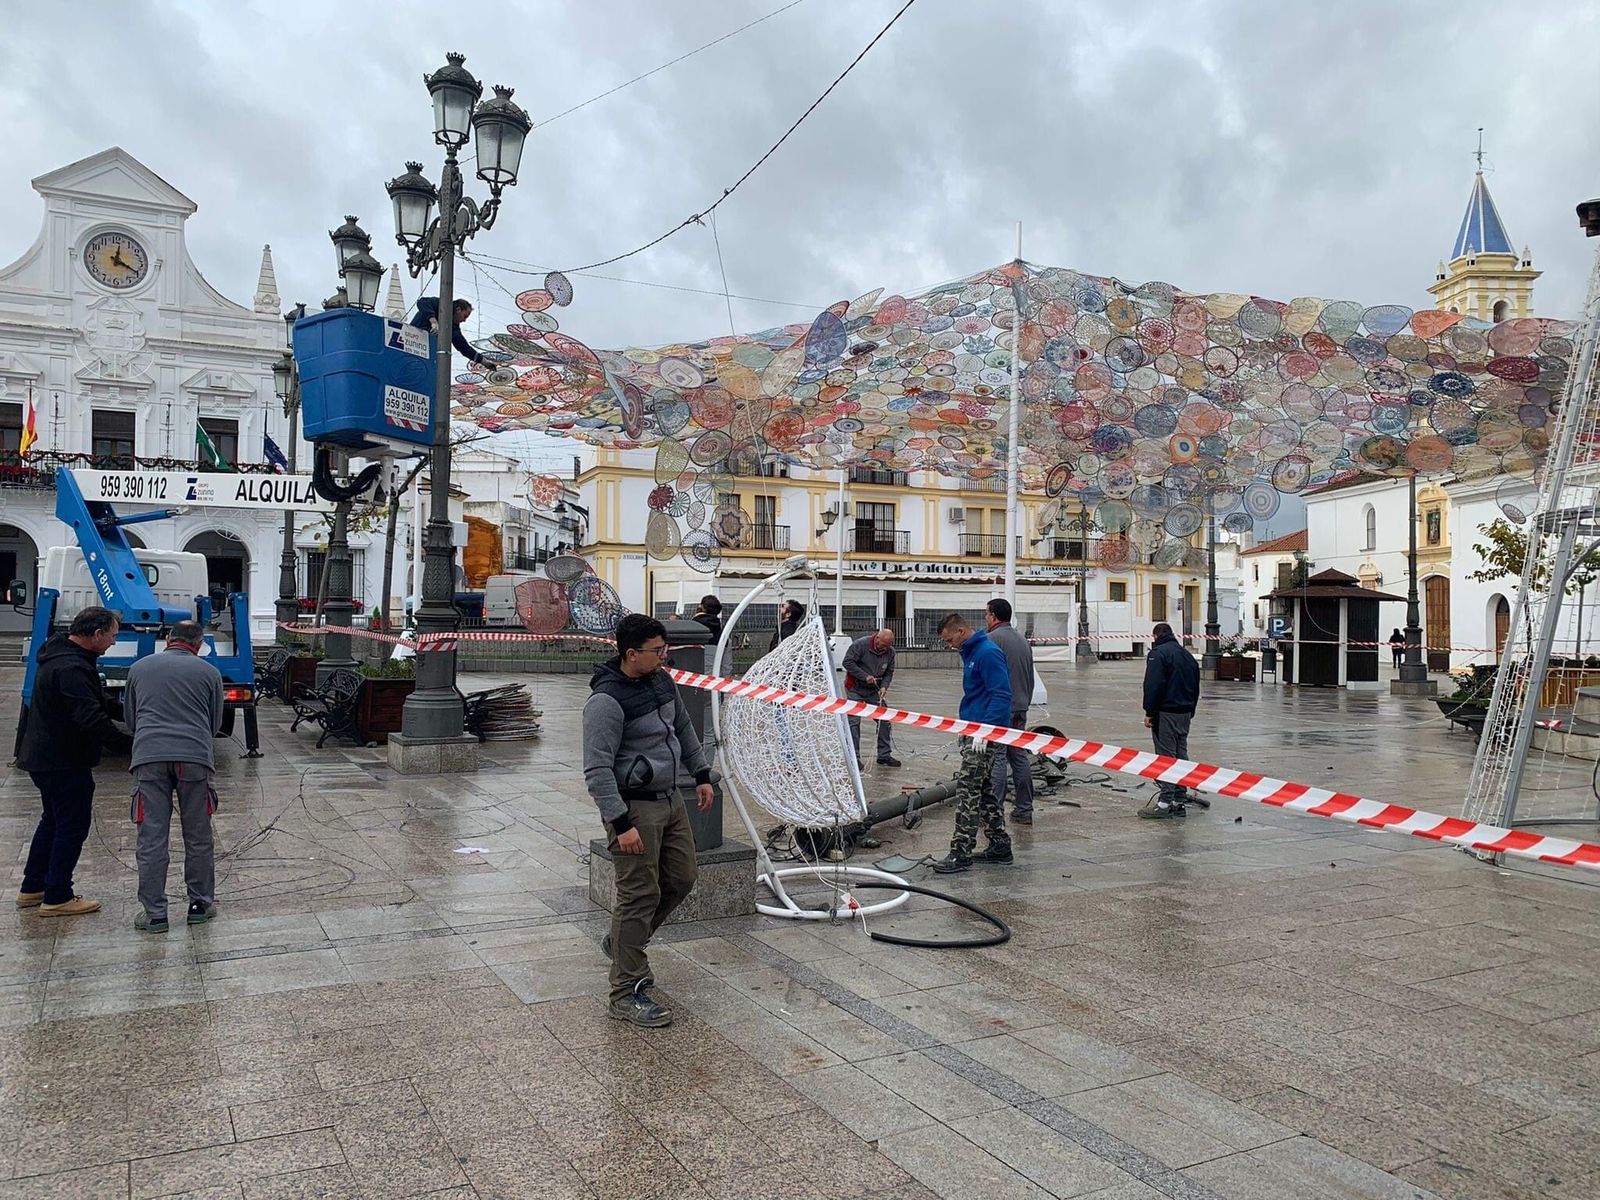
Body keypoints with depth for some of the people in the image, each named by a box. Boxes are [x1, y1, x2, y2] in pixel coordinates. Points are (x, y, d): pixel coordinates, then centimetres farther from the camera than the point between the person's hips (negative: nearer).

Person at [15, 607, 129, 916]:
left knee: (54, 820, 21)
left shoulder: (59, 655, 11)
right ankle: (57, 898, 6)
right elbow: (91, 718, -30)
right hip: (65, 762, -11)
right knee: (73, 825, -1)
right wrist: (126, 743, -24)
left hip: (44, 758, 11)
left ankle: (32, 888, 30)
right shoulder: (72, 669, -24)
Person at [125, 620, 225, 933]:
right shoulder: (209, 672, 9)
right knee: (198, 837, 11)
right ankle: (200, 904, 20)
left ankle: (154, 913, 6)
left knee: (152, 839, 4)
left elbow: (129, 718, 24)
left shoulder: (139, 668, 14)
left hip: (149, 757, 1)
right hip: (195, 757, 0)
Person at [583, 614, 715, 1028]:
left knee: (681, 878, 16)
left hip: (670, 799, 9)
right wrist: (621, 823, -26)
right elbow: (597, 770, -23)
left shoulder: (663, 681, 6)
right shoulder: (607, 701, -21)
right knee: (640, 896, -5)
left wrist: (701, 774, 21)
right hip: (635, 808, -9)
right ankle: (627, 994, 6)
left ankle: (622, 943, 36)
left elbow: (684, 729, 22)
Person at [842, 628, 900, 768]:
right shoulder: (860, 644, -18)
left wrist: (884, 687, -14)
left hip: (874, 691, 5)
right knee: (854, 721, -7)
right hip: (855, 689, -5)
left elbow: (889, 672, 5)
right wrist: (865, 676, -24)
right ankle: (854, 757, -1)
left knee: (885, 720, 1)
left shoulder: (890, 652, -2)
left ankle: (884, 755, 11)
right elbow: (847, 662, -19)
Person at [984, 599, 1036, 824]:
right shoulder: (1023, 640, 17)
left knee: (997, 759, -7)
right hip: (1020, 709, 8)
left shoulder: (992, 638, -10)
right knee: (1020, 758, 11)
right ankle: (1024, 811, 14)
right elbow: (1030, 678, 22)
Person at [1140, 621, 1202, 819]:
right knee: (1181, 755, 13)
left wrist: (1149, 712, -13)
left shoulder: (1158, 654, -8)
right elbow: (1195, 686, 21)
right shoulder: (1187, 655, 18)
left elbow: (1153, 686, -18)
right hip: (1185, 713, 8)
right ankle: (1179, 800, 18)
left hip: (1166, 713, -8)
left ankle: (1165, 803, -7)